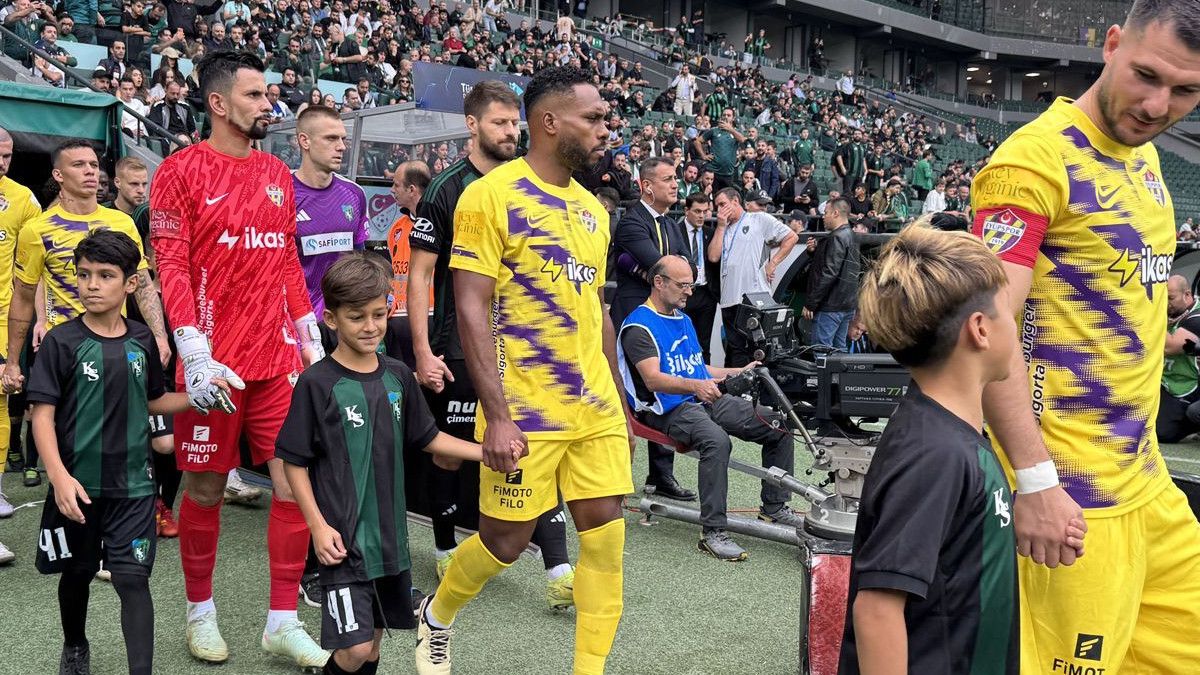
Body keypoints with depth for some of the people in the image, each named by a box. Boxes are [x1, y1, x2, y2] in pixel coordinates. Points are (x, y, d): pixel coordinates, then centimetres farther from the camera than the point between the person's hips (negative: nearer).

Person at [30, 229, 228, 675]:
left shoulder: (141, 342, 2)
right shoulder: (61, 342, -9)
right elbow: (42, 414, -12)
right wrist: (58, 475, -22)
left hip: (132, 486, 1)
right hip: (78, 485, -1)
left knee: (133, 579, -4)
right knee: (77, 572, 18)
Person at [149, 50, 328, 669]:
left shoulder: (277, 175, 14)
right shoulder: (182, 170, -3)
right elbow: (171, 267, -10)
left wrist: (310, 338, 12)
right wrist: (193, 351, -19)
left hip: (278, 359, 5)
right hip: (214, 362, -5)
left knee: (296, 480, 1)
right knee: (205, 489, 6)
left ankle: (283, 623, 12)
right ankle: (199, 612, 27)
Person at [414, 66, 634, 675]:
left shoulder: (591, 209, 12)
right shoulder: (493, 195, -10)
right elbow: (471, 309, -14)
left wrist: (619, 407, 17)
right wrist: (497, 415, -19)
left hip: (594, 408, 7)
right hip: (525, 410, -6)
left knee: (606, 536, 3)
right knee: (506, 541, 5)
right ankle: (435, 616, 35)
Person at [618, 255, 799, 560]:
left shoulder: (684, 319, 22)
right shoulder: (639, 326, -8)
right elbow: (653, 380, -22)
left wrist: (739, 372, 19)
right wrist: (695, 385, -37)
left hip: (706, 399, 9)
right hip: (670, 409, -8)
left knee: (778, 426, -4)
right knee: (717, 440, -38)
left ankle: (774, 507, 10)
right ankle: (714, 532, -32)